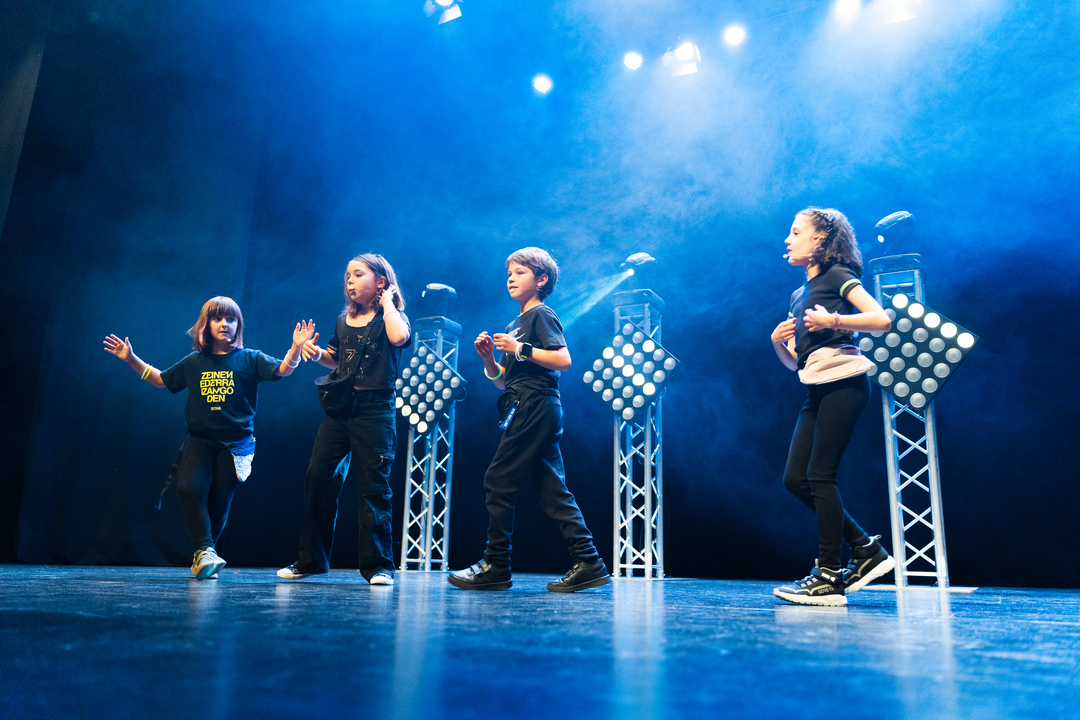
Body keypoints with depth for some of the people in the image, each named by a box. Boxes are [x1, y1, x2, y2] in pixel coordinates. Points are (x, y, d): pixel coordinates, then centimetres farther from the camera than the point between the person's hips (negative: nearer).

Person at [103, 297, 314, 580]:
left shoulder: (250, 359, 0)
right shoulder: (194, 362, 9)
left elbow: (282, 369, -14)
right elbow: (160, 379, 23)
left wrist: (296, 348, -32)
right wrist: (131, 359, 16)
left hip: (235, 443, -2)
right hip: (199, 440, 2)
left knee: (219, 501, 1)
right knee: (188, 488, -21)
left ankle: (202, 559, 21)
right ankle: (205, 550, -15)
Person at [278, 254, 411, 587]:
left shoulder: (390, 317, 0)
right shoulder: (344, 319, 16)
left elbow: (399, 337, -24)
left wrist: (387, 301, -9)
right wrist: (316, 353, 6)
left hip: (374, 409, -6)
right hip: (338, 407, 6)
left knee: (372, 487, -5)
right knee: (318, 478, 5)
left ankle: (378, 565, 4)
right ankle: (311, 560, 18)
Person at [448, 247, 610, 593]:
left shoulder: (542, 315, -3)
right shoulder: (513, 326, 23)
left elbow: (564, 360, -16)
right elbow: (502, 382, 21)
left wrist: (521, 349, -17)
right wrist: (489, 359, 4)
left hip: (535, 408, -10)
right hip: (536, 412, 10)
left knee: (498, 482, -6)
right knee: (552, 490, 5)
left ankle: (495, 567, 2)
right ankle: (589, 564, 6)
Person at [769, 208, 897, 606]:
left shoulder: (837, 276, 1)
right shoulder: (799, 296, 22)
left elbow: (883, 320, -12)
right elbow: (794, 362, 23)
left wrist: (832, 320, -20)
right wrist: (778, 342, 3)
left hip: (843, 382, -8)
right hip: (817, 391, 8)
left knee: (819, 475, -10)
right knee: (795, 478, 2)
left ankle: (828, 577, -3)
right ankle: (866, 549, 12)